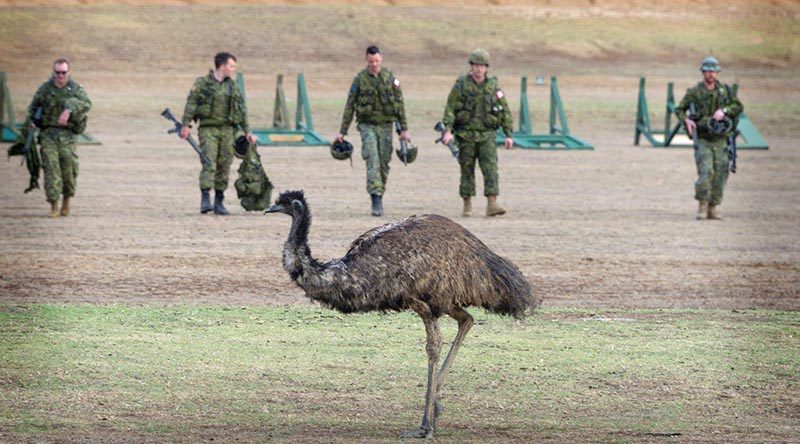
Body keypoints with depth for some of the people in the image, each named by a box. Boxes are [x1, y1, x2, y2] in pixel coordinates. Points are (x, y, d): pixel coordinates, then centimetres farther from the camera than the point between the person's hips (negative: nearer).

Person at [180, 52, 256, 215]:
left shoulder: (233, 86, 14)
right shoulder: (202, 83, -1)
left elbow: (241, 109, 17)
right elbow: (191, 103, -7)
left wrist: (247, 131, 13)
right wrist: (186, 125, -17)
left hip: (227, 129, 5)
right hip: (208, 129, -5)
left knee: (224, 165, 4)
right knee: (209, 163, -15)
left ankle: (219, 202, 11)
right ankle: (205, 199, -19)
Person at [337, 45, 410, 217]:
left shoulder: (390, 77, 2)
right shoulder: (360, 79, -2)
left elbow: (399, 104, 5)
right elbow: (349, 106, 2)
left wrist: (404, 129, 0)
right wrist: (342, 132, 0)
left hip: (386, 126, 2)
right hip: (367, 126, -2)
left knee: (384, 164, 5)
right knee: (373, 161, -16)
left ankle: (379, 196, 19)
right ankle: (376, 200, -23)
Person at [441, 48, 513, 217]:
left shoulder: (494, 86, 4)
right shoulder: (461, 85, -2)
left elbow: (505, 111, 8)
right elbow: (450, 108, -5)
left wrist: (508, 134, 3)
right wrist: (447, 130, -17)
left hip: (486, 135, 1)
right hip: (465, 135, -1)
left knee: (490, 168, -11)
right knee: (467, 170, 5)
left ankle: (492, 204, -17)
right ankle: (467, 205, 14)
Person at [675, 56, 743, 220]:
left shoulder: (725, 90, 6)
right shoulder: (694, 92, -1)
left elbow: (738, 106, 6)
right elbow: (679, 110, 5)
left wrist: (724, 111, -12)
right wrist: (686, 120, -16)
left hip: (720, 140, 3)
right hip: (703, 140, -3)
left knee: (719, 175, 1)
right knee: (706, 172, -16)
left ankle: (713, 207, 11)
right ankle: (702, 206, -4)